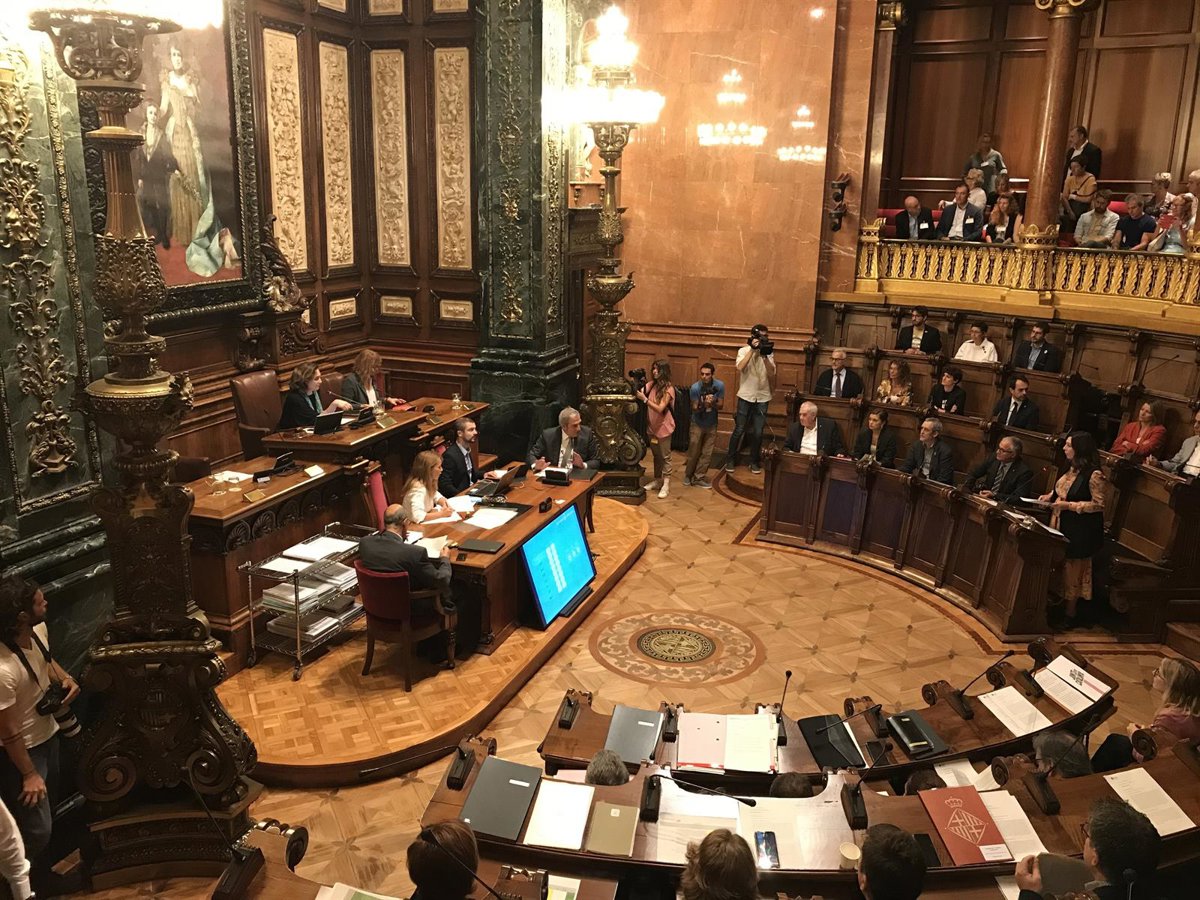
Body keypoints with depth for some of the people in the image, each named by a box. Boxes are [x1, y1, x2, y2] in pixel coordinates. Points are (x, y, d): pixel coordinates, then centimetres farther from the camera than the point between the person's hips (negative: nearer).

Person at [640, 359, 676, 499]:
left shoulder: (668, 389, -16)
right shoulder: (651, 384, 2)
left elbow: (660, 409, -23)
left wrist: (645, 399, -26)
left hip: (663, 427, -6)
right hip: (652, 426, 6)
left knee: (665, 456, 2)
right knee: (656, 455, 17)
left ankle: (666, 485, 7)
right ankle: (657, 480, 29)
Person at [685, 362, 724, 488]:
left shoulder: (719, 385, -15)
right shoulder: (695, 388, -20)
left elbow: (721, 405, -9)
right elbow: (694, 409, -17)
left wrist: (712, 403, -30)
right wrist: (703, 405, -37)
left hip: (711, 425, 2)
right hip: (697, 424, -2)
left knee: (707, 453, 4)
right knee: (693, 452, 7)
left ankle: (698, 478, 15)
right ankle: (688, 475, 28)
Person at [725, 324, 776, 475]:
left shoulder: (769, 353, 5)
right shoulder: (744, 350, -1)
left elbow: (771, 374, -7)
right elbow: (740, 367, -20)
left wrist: (765, 356, -17)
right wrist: (752, 349, -19)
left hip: (762, 397, 2)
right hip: (746, 396, -2)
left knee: (758, 432, 4)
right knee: (739, 430, 0)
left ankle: (754, 461, 17)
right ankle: (730, 460, 12)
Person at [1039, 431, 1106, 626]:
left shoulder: (1094, 475, -19)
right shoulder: (1071, 468, 7)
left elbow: (1098, 505, -17)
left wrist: (1068, 505, -21)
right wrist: (1050, 496, 4)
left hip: (1078, 531, -8)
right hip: (1060, 525, 8)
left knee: (1071, 572, 3)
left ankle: (1069, 616, 16)